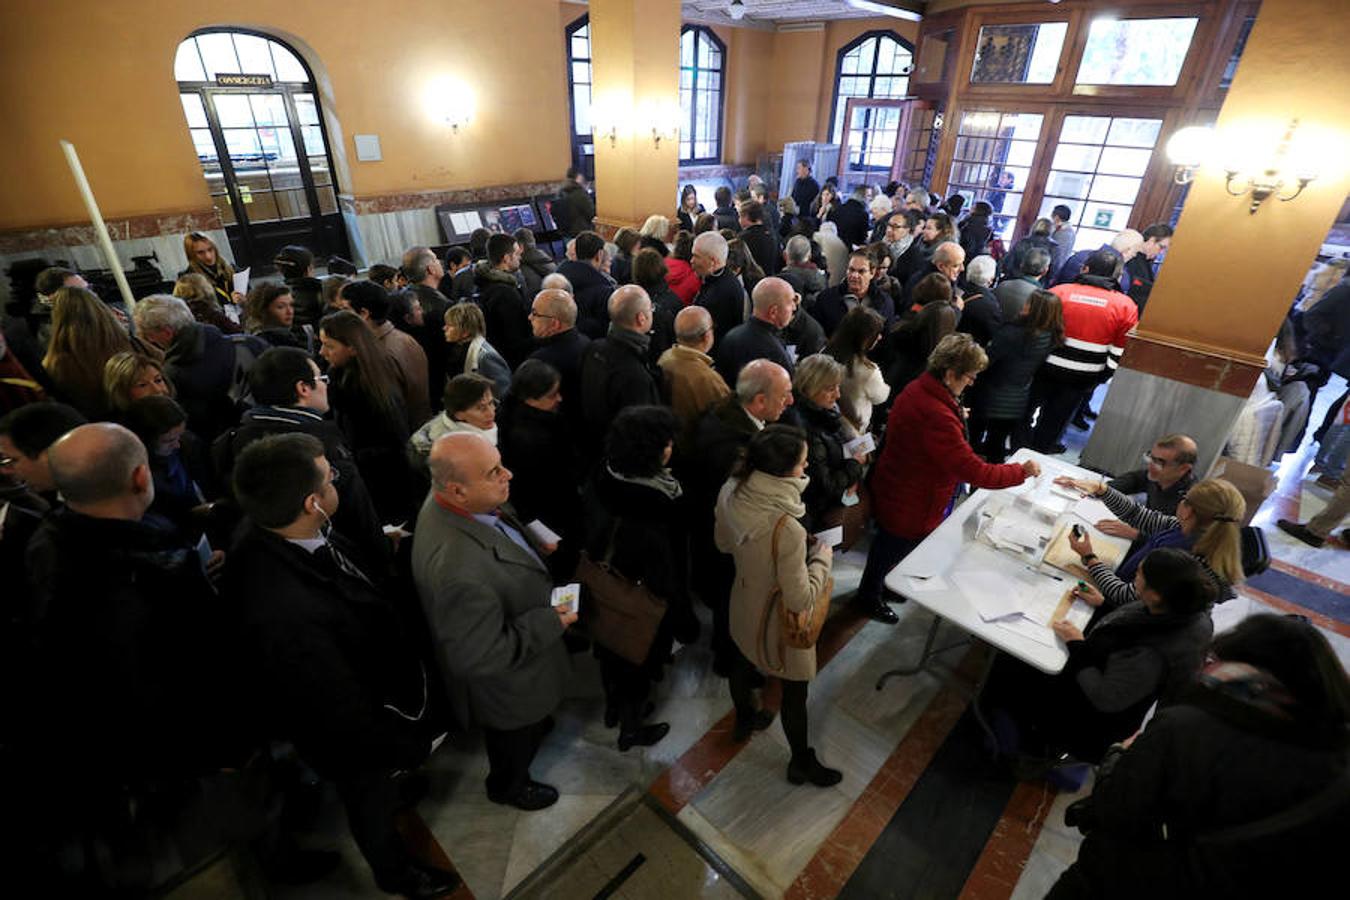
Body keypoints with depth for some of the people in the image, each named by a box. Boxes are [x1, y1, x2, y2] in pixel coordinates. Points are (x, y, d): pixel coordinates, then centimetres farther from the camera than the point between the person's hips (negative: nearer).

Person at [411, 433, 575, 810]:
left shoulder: (451, 500, -19)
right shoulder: (457, 570, -47)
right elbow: (479, 657, -34)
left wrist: (534, 548, -3)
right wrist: (550, 623, -27)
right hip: (505, 687, -7)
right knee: (514, 742, 28)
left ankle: (535, 725, 71)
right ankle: (509, 787, 59)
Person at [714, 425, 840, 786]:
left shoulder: (731, 492, -20)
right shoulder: (787, 529, -41)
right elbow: (801, 600, -29)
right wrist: (821, 558, -16)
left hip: (743, 607, 7)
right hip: (778, 621, -7)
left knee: (742, 665, 32)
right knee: (794, 692, 20)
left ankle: (744, 720, 62)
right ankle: (802, 763, 46)